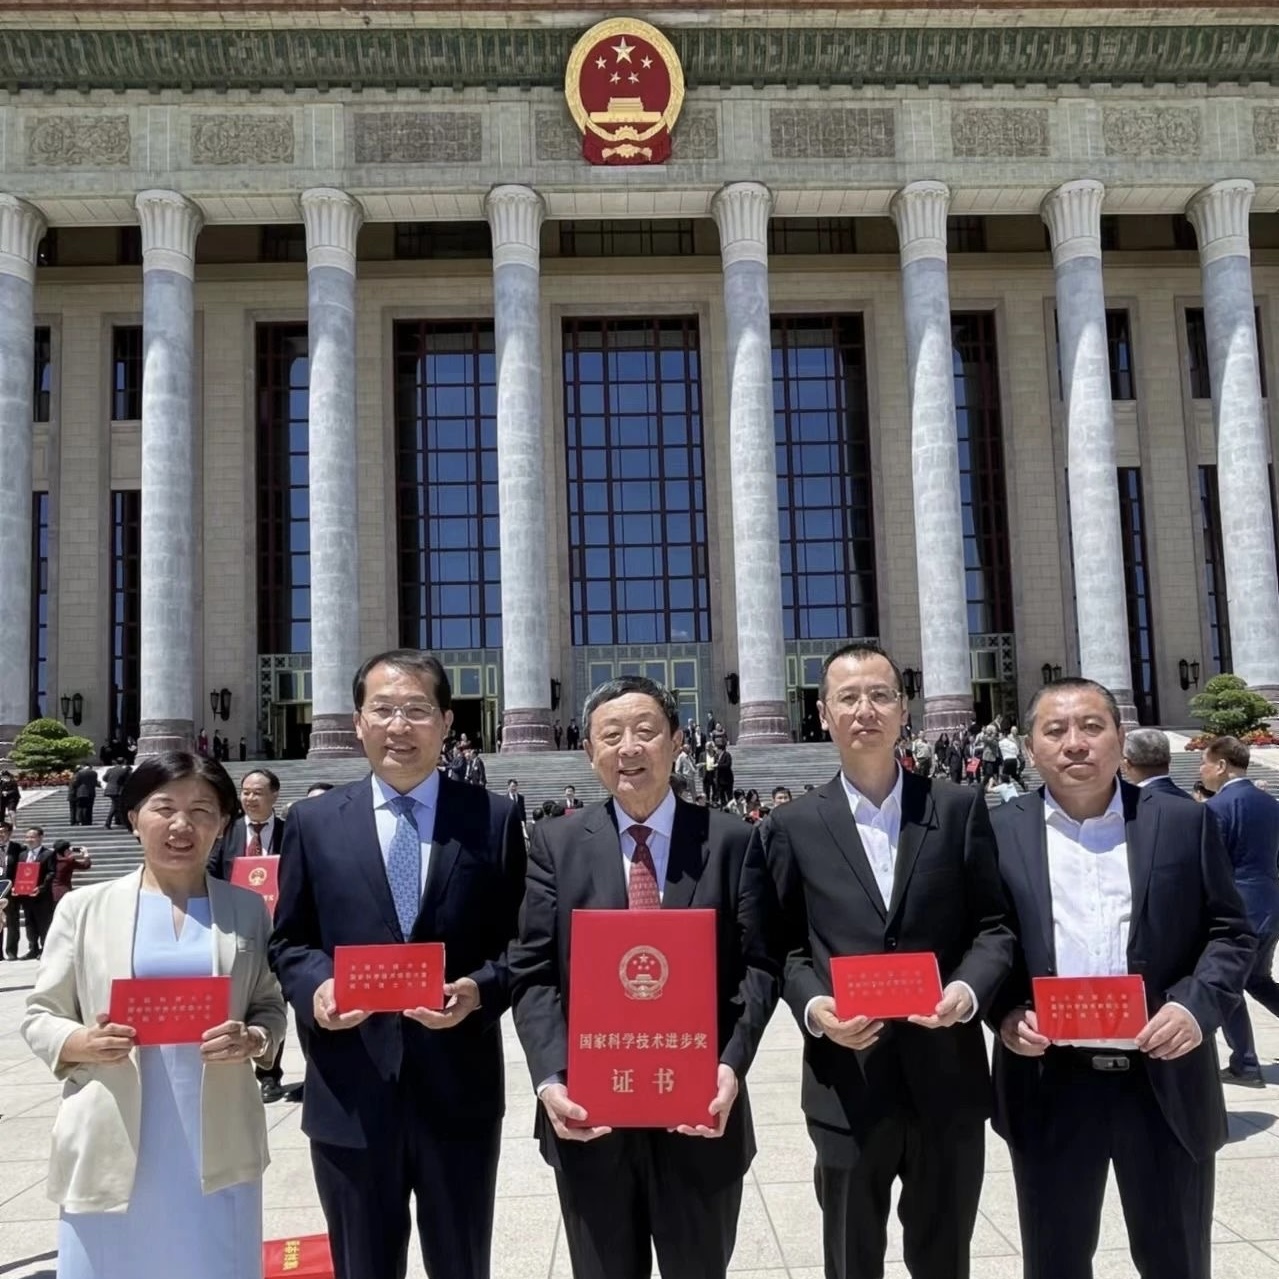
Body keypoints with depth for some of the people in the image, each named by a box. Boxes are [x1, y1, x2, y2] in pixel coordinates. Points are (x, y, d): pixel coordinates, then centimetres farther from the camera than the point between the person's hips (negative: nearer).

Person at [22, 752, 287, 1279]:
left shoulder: (247, 908, 5)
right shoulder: (84, 908, 1)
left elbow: (270, 1007, 9)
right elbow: (39, 1016, 5)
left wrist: (252, 1039, -13)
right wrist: (84, 1043, -15)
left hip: (218, 1148, 1)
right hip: (111, 1149, -1)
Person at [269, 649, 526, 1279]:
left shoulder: (493, 818, 0)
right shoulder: (313, 821, 3)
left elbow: (520, 942, 1)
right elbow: (288, 941, 7)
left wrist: (480, 989, -18)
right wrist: (315, 987, -13)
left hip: (460, 1087, 0)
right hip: (350, 1094, 1)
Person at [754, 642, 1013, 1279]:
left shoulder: (959, 808, 2)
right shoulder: (792, 826, 1)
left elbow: (996, 923, 2)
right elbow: (783, 945, 4)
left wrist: (968, 991, -16)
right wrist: (812, 1006, -15)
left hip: (947, 1079, 1)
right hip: (847, 1082, 0)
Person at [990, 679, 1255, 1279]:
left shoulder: (1183, 823, 2)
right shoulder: (998, 833, 1)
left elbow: (1230, 931, 3)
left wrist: (1198, 1005, -13)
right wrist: (1004, 1011, -14)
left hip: (1165, 1081, 0)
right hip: (1049, 1087, 0)